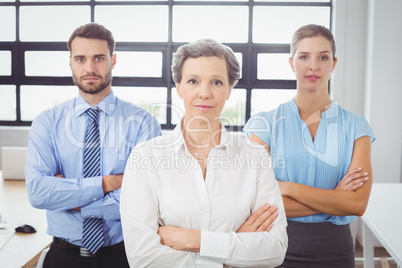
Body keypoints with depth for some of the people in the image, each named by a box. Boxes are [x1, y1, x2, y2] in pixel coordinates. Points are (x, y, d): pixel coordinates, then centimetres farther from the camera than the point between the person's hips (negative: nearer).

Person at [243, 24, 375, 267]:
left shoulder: (355, 126, -2)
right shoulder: (265, 124, -7)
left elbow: (358, 203, -12)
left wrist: (288, 187, -17)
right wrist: (333, 199, -14)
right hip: (279, 247, -1)